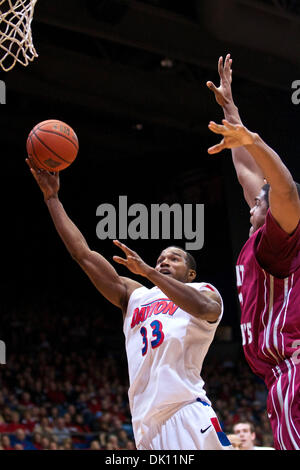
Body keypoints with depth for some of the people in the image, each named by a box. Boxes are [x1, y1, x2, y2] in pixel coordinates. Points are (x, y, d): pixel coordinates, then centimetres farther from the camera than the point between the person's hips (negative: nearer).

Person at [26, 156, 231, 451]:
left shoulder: (204, 292, 11)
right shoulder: (135, 296, 25)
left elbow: (202, 308, -16)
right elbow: (83, 254, 21)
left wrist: (147, 270, -19)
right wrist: (52, 197, 17)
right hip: (146, 426, 5)